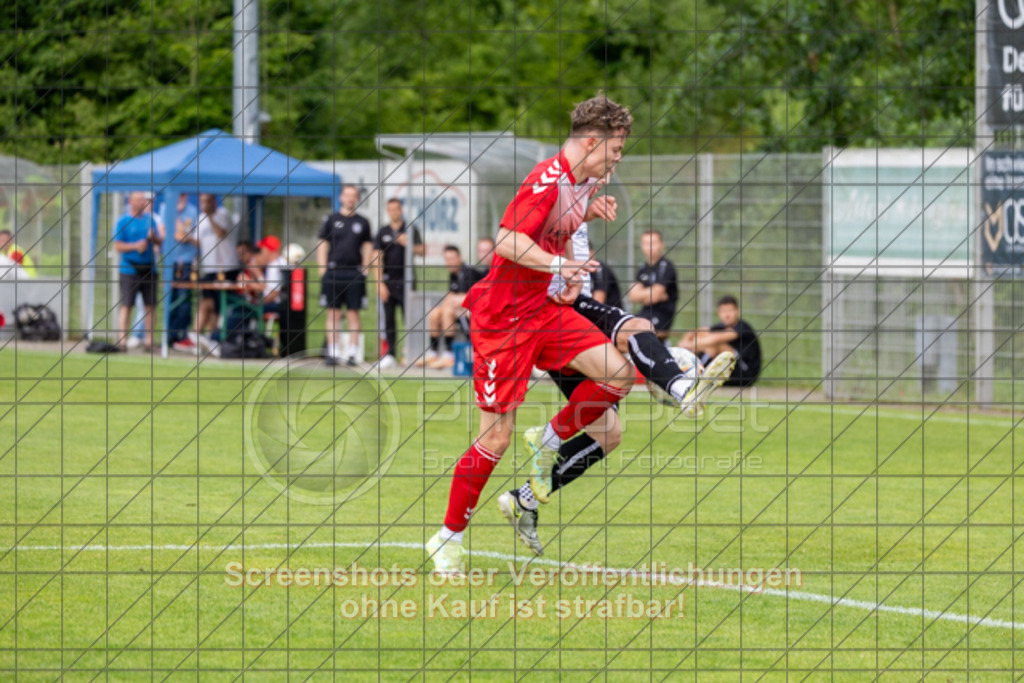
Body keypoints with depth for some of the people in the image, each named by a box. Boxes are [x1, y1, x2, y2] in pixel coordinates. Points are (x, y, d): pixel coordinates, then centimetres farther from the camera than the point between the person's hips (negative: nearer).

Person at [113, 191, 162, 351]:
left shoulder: (149, 219, 13)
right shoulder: (123, 221, -2)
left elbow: (160, 241, 16)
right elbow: (117, 246, -6)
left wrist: (154, 237, -5)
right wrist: (135, 246, -17)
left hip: (149, 268, 5)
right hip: (130, 270, -5)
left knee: (150, 305, 4)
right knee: (126, 305, -8)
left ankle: (149, 339, 8)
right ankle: (122, 339, -7)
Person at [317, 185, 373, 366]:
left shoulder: (362, 222, 10)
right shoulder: (331, 220, 7)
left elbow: (368, 247, 14)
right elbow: (322, 245, 7)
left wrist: (365, 269, 4)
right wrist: (323, 270, -2)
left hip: (355, 274, 1)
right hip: (333, 272, -1)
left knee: (353, 314, 0)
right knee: (333, 314, 0)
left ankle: (352, 353, 3)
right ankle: (332, 353, 3)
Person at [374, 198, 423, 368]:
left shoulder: (411, 230, 6)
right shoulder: (382, 232, 8)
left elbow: (422, 251, 3)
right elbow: (378, 259, 4)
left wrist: (408, 244, -16)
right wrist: (380, 283, -4)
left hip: (406, 281, -2)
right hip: (388, 282, 2)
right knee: (389, 319, 2)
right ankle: (390, 353, 6)